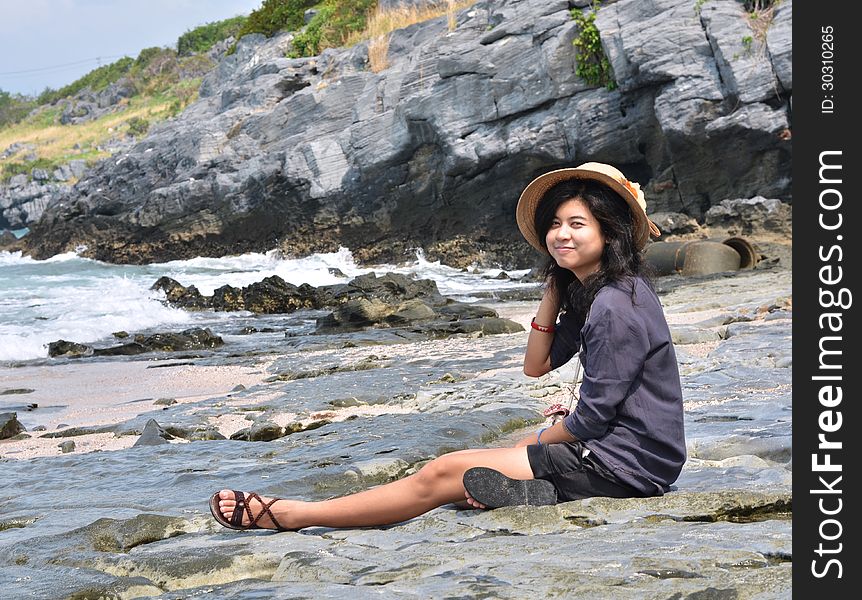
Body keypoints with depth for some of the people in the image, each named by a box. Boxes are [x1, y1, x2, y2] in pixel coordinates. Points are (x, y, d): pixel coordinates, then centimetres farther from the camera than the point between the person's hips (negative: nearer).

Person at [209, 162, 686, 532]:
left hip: (624, 463, -10)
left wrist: (536, 441, -1)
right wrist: (554, 287, 4)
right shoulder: (590, 294, 11)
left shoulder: (617, 304, -20)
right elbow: (536, 364, 11)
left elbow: (592, 417, -18)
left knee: (444, 474, -7)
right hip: (608, 446, 10)